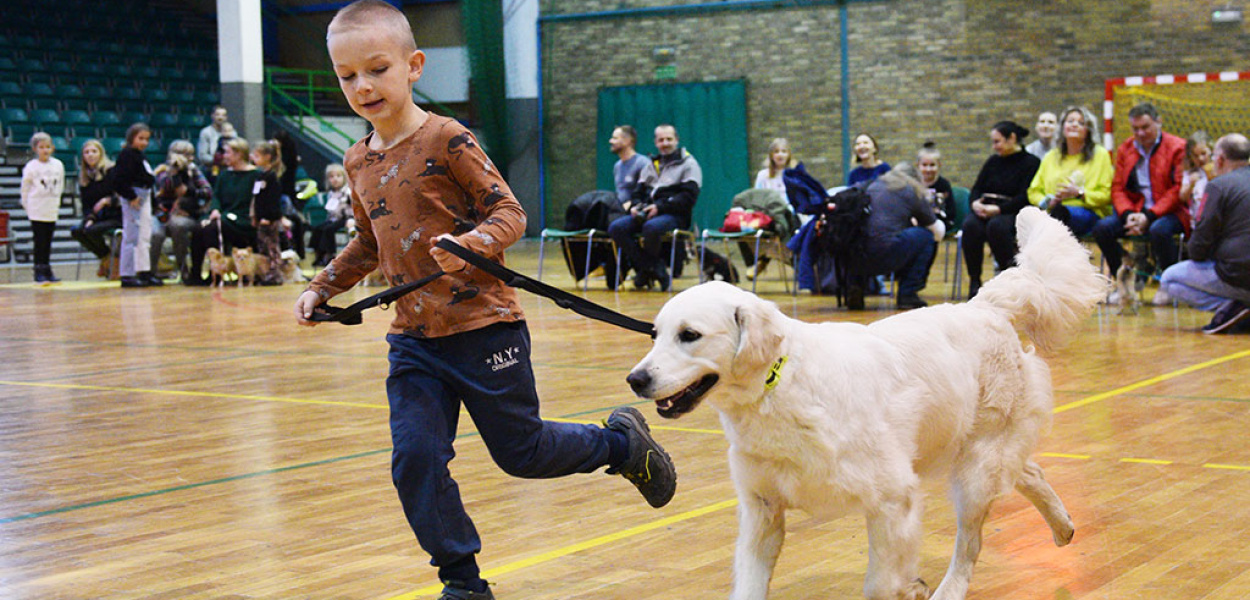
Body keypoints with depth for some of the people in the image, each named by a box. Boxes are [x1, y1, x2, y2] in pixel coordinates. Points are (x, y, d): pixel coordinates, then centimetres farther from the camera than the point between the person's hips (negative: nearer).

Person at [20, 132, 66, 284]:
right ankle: (39, 272, 1)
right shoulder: (31, 167, -7)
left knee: (48, 242, 9)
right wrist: (28, 206, 5)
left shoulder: (58, 165, 3)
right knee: (39, 241, -4)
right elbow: (25, 188, 2)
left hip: (52, 211, 3)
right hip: (36, 212, -3)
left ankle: (47, 270, 17)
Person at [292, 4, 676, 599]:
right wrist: (321, 288, 20)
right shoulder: (358, 162, 10)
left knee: (522, 452, 7)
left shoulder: (447, 140, -11)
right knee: (415, 459, -6)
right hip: (414, 339, 6)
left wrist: (471, 242, -32)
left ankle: (623, 441, 34)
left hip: (483, 327, -6)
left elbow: (509, 211, -13)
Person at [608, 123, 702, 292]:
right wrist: (635, 206, -2)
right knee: (616, 227, -19)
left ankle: (645, 268, -11)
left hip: (674, 215, -6)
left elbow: (688, 197, -8)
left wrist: (660, 206, -18)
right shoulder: (651, 165, 25)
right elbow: (638, 192, 23)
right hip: (647, 213, 6)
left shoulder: (688, 164, 5)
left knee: (651, 227, -39)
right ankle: (656, 270, -20)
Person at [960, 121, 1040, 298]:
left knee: (996, 225, -39)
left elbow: (1025, 197, -8)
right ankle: (974, 281, -25)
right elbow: (976, 188, 16)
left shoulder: (1031, 162, 3)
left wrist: (998, 209, -20)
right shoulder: (993, 161, 21)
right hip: (984, 210, 4)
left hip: (1011, 212, -4)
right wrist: (975, 203, -8)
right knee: (970, 226, -31)